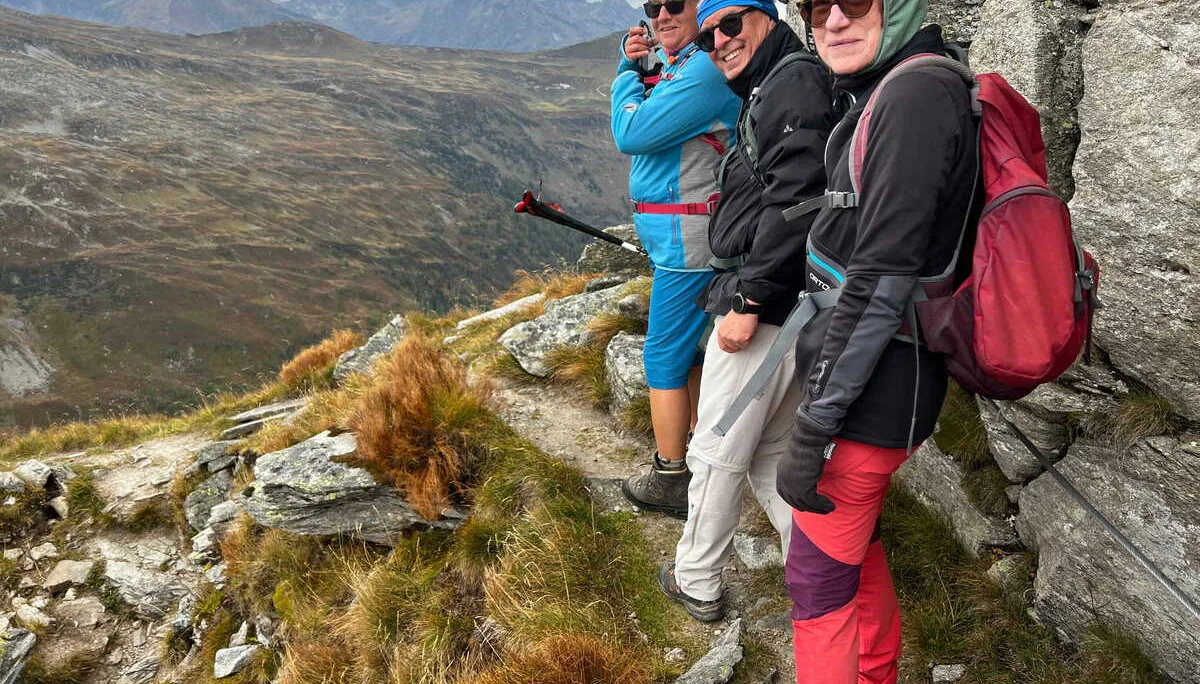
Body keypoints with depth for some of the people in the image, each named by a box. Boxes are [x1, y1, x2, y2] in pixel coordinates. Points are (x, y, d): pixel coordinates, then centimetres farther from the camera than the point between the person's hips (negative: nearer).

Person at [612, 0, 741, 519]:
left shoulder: (704, 71, -18)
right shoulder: (668, 64, 13)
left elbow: (630, 135, -19)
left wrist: (627, 77, -2)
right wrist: (630, 64, 7)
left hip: (685, 237, -10)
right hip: (676, 236, 10)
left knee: (664, 357, -3)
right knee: (690, 349, 18)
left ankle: (670, 481, 7)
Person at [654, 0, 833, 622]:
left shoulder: (793, 79, -11)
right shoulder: (765, 93, 21)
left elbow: (795, 198, -22)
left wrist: (747, 302, -22)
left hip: (764, 311, -10)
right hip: (786, 311, 10)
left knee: (717, 454, 4)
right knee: (770, 453, 18)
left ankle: (695, 583, 21)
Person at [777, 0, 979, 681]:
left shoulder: (916, 95, -20)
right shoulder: (879, 94, 9)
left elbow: (882, 282, -25)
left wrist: (812, 428, -23)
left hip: (874, 388, -10)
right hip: (879, 377, 10)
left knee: (819, 581, 2)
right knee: (857, 541, 26)